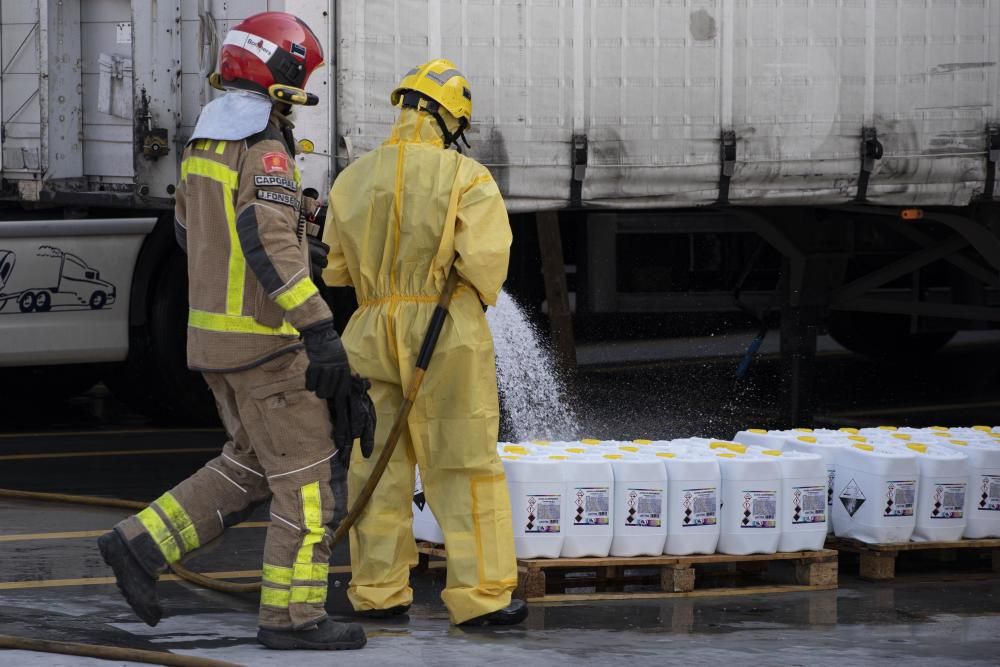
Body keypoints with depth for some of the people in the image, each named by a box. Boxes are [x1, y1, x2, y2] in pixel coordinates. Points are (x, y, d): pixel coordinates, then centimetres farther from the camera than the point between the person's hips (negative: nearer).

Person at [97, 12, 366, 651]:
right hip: (263, 343, -9)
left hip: (216, 331, 9)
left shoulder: (207, 145, 10)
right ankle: (292, 615, 2)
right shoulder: (267, 155, -20)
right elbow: (269, 243, -32)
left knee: (252, 467, 19)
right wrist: (320, 330, -37)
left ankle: (140, 547, 12)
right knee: (305, 477, 0)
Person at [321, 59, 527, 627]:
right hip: (446, 331, -4)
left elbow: (335, 268, 12)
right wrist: (480, 298, 3)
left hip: (373, 331, 4)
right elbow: (486, 256, -18)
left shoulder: (354, 180, 5)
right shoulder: (465, 178, -9)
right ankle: (480, 595, -1)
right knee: (464, 466, 0)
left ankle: (380, 590, 15)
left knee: (379, 465, 12)